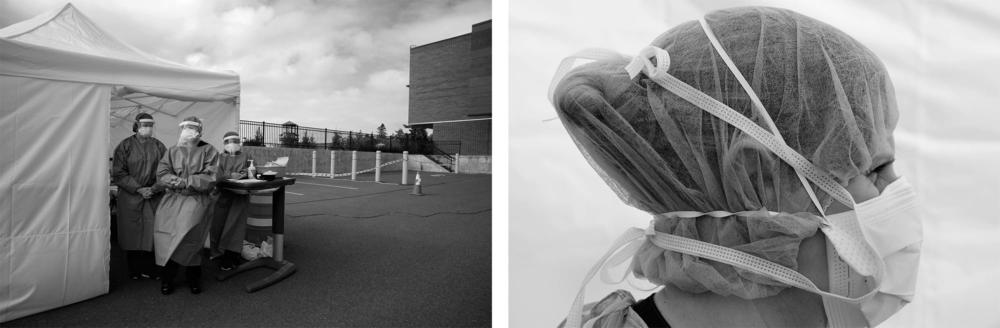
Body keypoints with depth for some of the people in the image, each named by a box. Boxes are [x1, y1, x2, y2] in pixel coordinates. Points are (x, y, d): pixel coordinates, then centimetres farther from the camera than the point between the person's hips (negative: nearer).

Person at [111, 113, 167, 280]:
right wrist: (138, 189, -12)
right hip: (130, 197, -1)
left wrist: (154, 189, -11)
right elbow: (118, 173, -3)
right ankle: (134, 270, 15)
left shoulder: (159, 146, 6)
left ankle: (148, 269, 9)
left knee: (151, 233, 1)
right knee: (133, 234, 3)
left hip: (154, 197, 1)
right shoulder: (125, 145, 1)